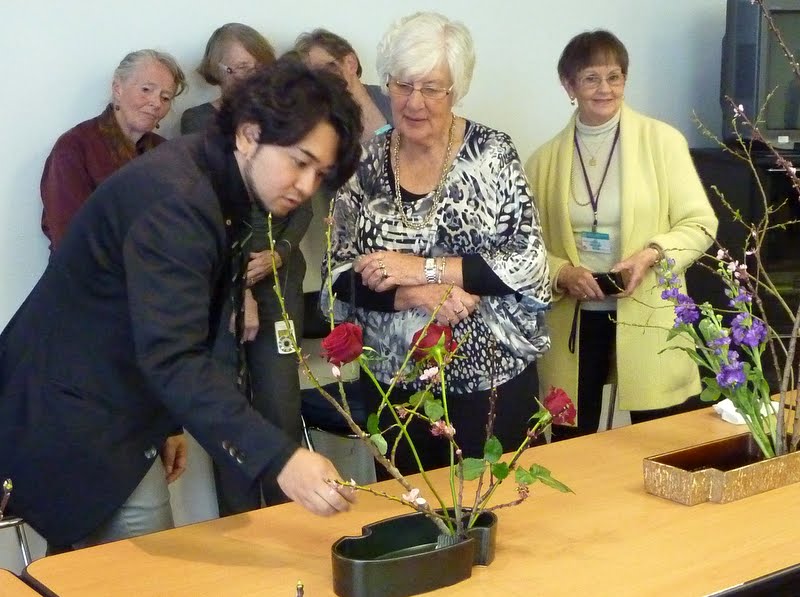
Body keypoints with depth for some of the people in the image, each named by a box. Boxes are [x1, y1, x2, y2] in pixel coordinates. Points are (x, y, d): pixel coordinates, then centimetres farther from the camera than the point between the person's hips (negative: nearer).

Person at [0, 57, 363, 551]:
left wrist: (169, 423, 11)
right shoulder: (174, 197, -25)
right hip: (71, 426, -9)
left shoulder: (220, 186, 6)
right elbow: (171, 357, -34)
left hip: (122, 415, 9)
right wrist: (280, 458, -40)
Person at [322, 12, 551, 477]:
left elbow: (530, 261, -12)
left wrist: (424, 269, -19)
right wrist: (413, 296, -19)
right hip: (398, 382, 2)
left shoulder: (492, 153, -7)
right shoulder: (365, 164, 0)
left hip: (492, 378, -2)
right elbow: (339, 278, -2)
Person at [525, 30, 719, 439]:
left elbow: (700, 224, -2)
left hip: (647, 317, -2)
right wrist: (562, 272, -13)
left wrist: (651, 254, -19)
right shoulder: (545, 159, 5)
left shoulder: (662, 140, -2)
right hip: (572, 321, 2)